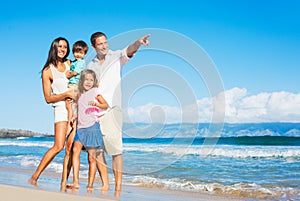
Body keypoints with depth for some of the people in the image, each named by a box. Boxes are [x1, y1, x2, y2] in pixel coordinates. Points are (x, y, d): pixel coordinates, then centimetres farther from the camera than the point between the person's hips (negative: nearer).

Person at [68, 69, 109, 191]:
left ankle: (90, 185, 5)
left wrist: (95, 104, -16)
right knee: (75, 149, -18)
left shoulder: (95, 91, 4)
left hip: (92, 126, -4)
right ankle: (75, 181, -22)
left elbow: (106, 105, 1)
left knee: (92, 157, -2)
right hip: (81, 126, 4)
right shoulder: (80, 94, 18)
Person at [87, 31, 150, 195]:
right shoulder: (91, 65, 16)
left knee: (115, 147, -11)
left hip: (111, 109, -5)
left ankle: (118, 186, -10)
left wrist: (138, 42, -39)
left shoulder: (116, 57, 3)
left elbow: (129, 51, -18)